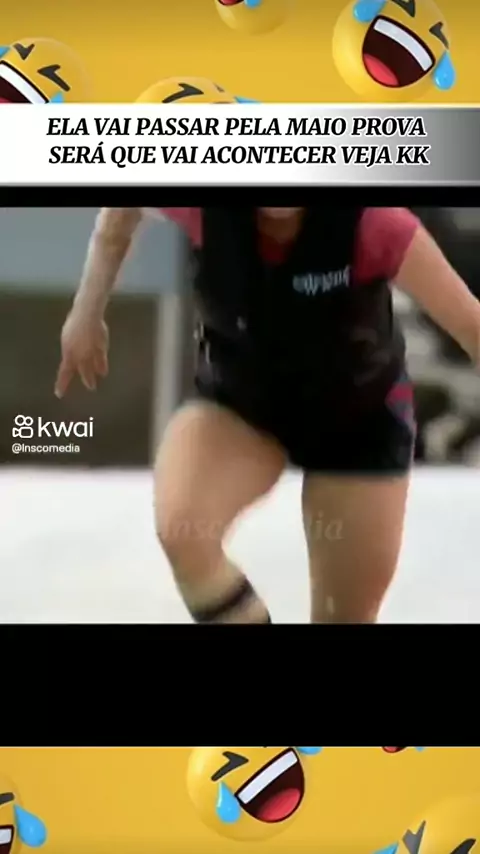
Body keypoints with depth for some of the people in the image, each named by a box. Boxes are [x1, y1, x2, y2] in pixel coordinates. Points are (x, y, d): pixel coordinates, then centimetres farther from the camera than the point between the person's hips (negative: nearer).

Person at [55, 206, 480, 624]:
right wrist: (88, 312, 0)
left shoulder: (371, 221, -32)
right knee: (180, 531, -29)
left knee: (347, 615, 6)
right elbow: (121, 210, -2)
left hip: (361, 412, -1)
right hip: (237, 395, 1)